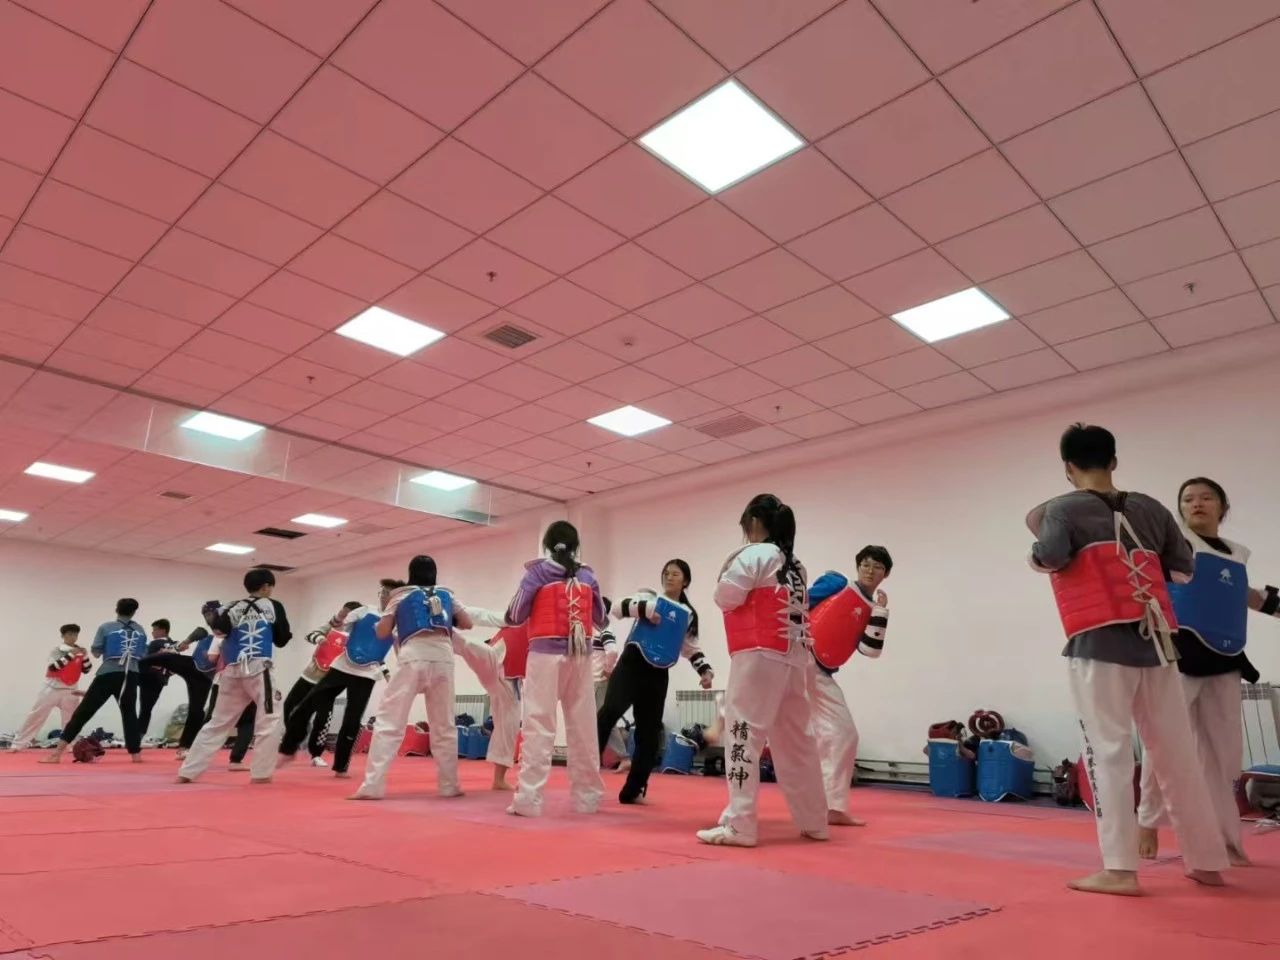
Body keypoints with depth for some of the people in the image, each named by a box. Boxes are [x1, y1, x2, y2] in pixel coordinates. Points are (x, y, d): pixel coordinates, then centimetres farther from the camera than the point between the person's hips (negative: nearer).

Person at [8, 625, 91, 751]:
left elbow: (86, 670, 1)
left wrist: (85, 656, -15)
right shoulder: (56, 650, -7)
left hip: (70, 690, 3)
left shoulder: (80, 652, 3)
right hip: (52, 688, -3)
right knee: (35, 716, 1)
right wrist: (71, 655, -29)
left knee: (72, 720, 6)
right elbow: (53, 667, -24)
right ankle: (18, 744, 11)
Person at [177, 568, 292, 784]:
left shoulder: (234, 608, 12)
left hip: (232, 672, 5)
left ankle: (188, 771, 18)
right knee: (269, 721, 3)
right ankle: (260, 773, -1)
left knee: (217, 722, 16)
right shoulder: (273, 606, 3)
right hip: (257, 670, -5)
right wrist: (288, 633, 25)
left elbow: (218, 628, -2)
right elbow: (282, 639, 5)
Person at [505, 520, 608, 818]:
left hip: (546, 654, -3)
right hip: (580, 656, 3)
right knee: (583, 727, 10)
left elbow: (515, 616, 1)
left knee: (538, 726, -2)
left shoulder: (536, 572, 0)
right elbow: (601, 619, 16)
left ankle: (528, 799, -6)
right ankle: (588, 796, 18)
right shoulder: (587, 576, 9)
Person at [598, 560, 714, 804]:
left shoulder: (688, 615, 12)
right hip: (631, 665, -4)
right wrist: (643, 609, -23)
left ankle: (632, 790, 19)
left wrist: (705, 670, 5)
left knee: (649, 733, 6)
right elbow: (619, 607, -9)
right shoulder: (649, 597, 3)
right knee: (609, 712, -25)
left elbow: (691, 647, 18)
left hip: (657, 676, 4)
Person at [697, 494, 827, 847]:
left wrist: (726, 570, 8)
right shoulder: (796, 565, 19)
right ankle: (814, 822, 24)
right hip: (793, 659, 9)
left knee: (744, 734, -6)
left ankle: (739, 825, -7)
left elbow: (726, 596, -8)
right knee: (796, 741, 15)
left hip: (760, 657, -9)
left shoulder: (754, 554, -5)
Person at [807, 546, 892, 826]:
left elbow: (869, 650, -2)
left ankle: (834, 808, 16)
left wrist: (881, 612, -8)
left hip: (820, 676, 5)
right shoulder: (836, 583, 1)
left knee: (844, 734, 6)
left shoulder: (873, 612, 13)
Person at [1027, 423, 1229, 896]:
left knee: (1108, 753, -3)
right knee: (1176, 755, 14)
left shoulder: (1062, 508, -2)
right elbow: (1184, 570, 19)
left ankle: (1119, 868, -3)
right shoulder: (1150, 508, 14)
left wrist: (1038, 534, 2)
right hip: (1154, 643, 6)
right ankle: (1206, 861, 26)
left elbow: (1050, 557, -18)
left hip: (1099, 644, -5)